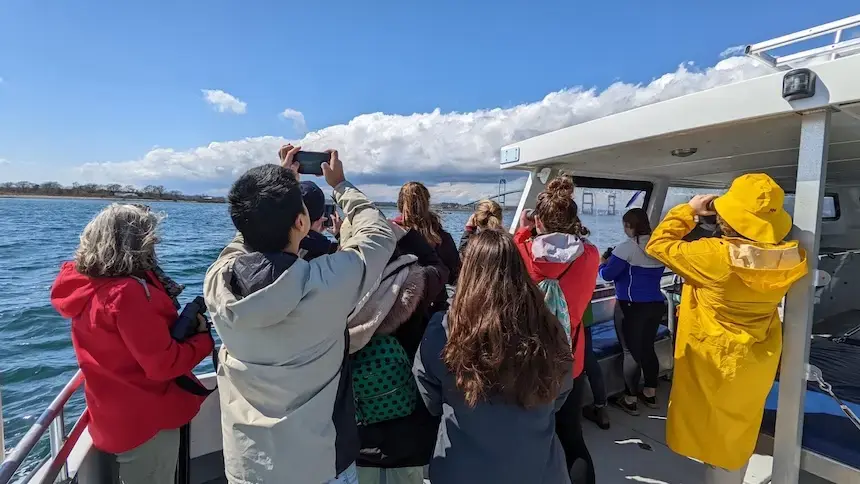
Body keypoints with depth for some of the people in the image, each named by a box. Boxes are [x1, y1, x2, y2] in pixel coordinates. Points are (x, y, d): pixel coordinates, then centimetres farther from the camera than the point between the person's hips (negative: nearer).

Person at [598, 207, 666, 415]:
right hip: (656, 304, 7)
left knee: (631, 352, 3)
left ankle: (631, 400, 12)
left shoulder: (627, 248, -16)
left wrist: (603, 263, 8)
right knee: (648, 348, 18)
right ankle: (650, 394, 30)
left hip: (632, 307, -7)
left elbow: (607, 275, -13)